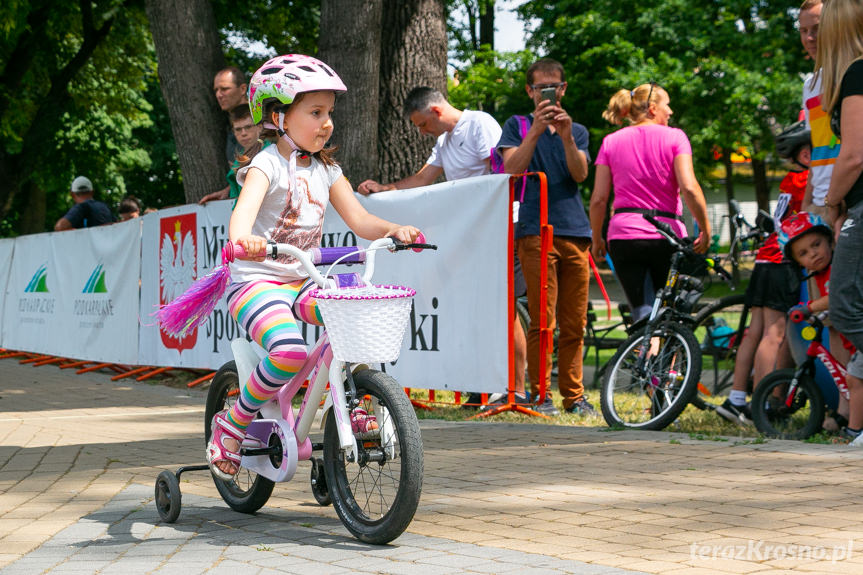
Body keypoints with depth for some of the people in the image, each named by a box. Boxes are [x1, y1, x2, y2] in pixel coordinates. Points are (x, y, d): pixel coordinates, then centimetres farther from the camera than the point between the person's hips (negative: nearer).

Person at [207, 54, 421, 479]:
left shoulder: (326, 169, 11)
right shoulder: (268, 164, -10)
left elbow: (359, 219, 6)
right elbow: (244, 208, -29)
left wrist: (394, 230, -16)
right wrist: (244, 239, -52)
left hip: (304, 282, 6)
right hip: (257, 281, -6)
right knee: (289, 353, -32)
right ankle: (232, 425, -7)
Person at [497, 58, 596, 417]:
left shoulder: (577, 130, 20)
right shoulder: (518, 125, 12)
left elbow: (580, 175, 3)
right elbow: (511, 168, -4)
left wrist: (566, 137, -13)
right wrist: (536, 131, -14)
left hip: (575, 231, 3)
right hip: (535, 231, -3)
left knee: (574, 324, 3)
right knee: (542, 322, -9)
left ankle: (574, 396, 10)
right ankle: (541, 396, -3)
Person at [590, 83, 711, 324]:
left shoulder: (611, 141, 8)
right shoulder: (674, 137, 1)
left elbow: (598, 199, 4)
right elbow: (689, 188, -11)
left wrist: (596, 239, 15)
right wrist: (705, 228, -2)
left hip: (623, 236, 2)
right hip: (668, 236, -1)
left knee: (644, 316, -2)